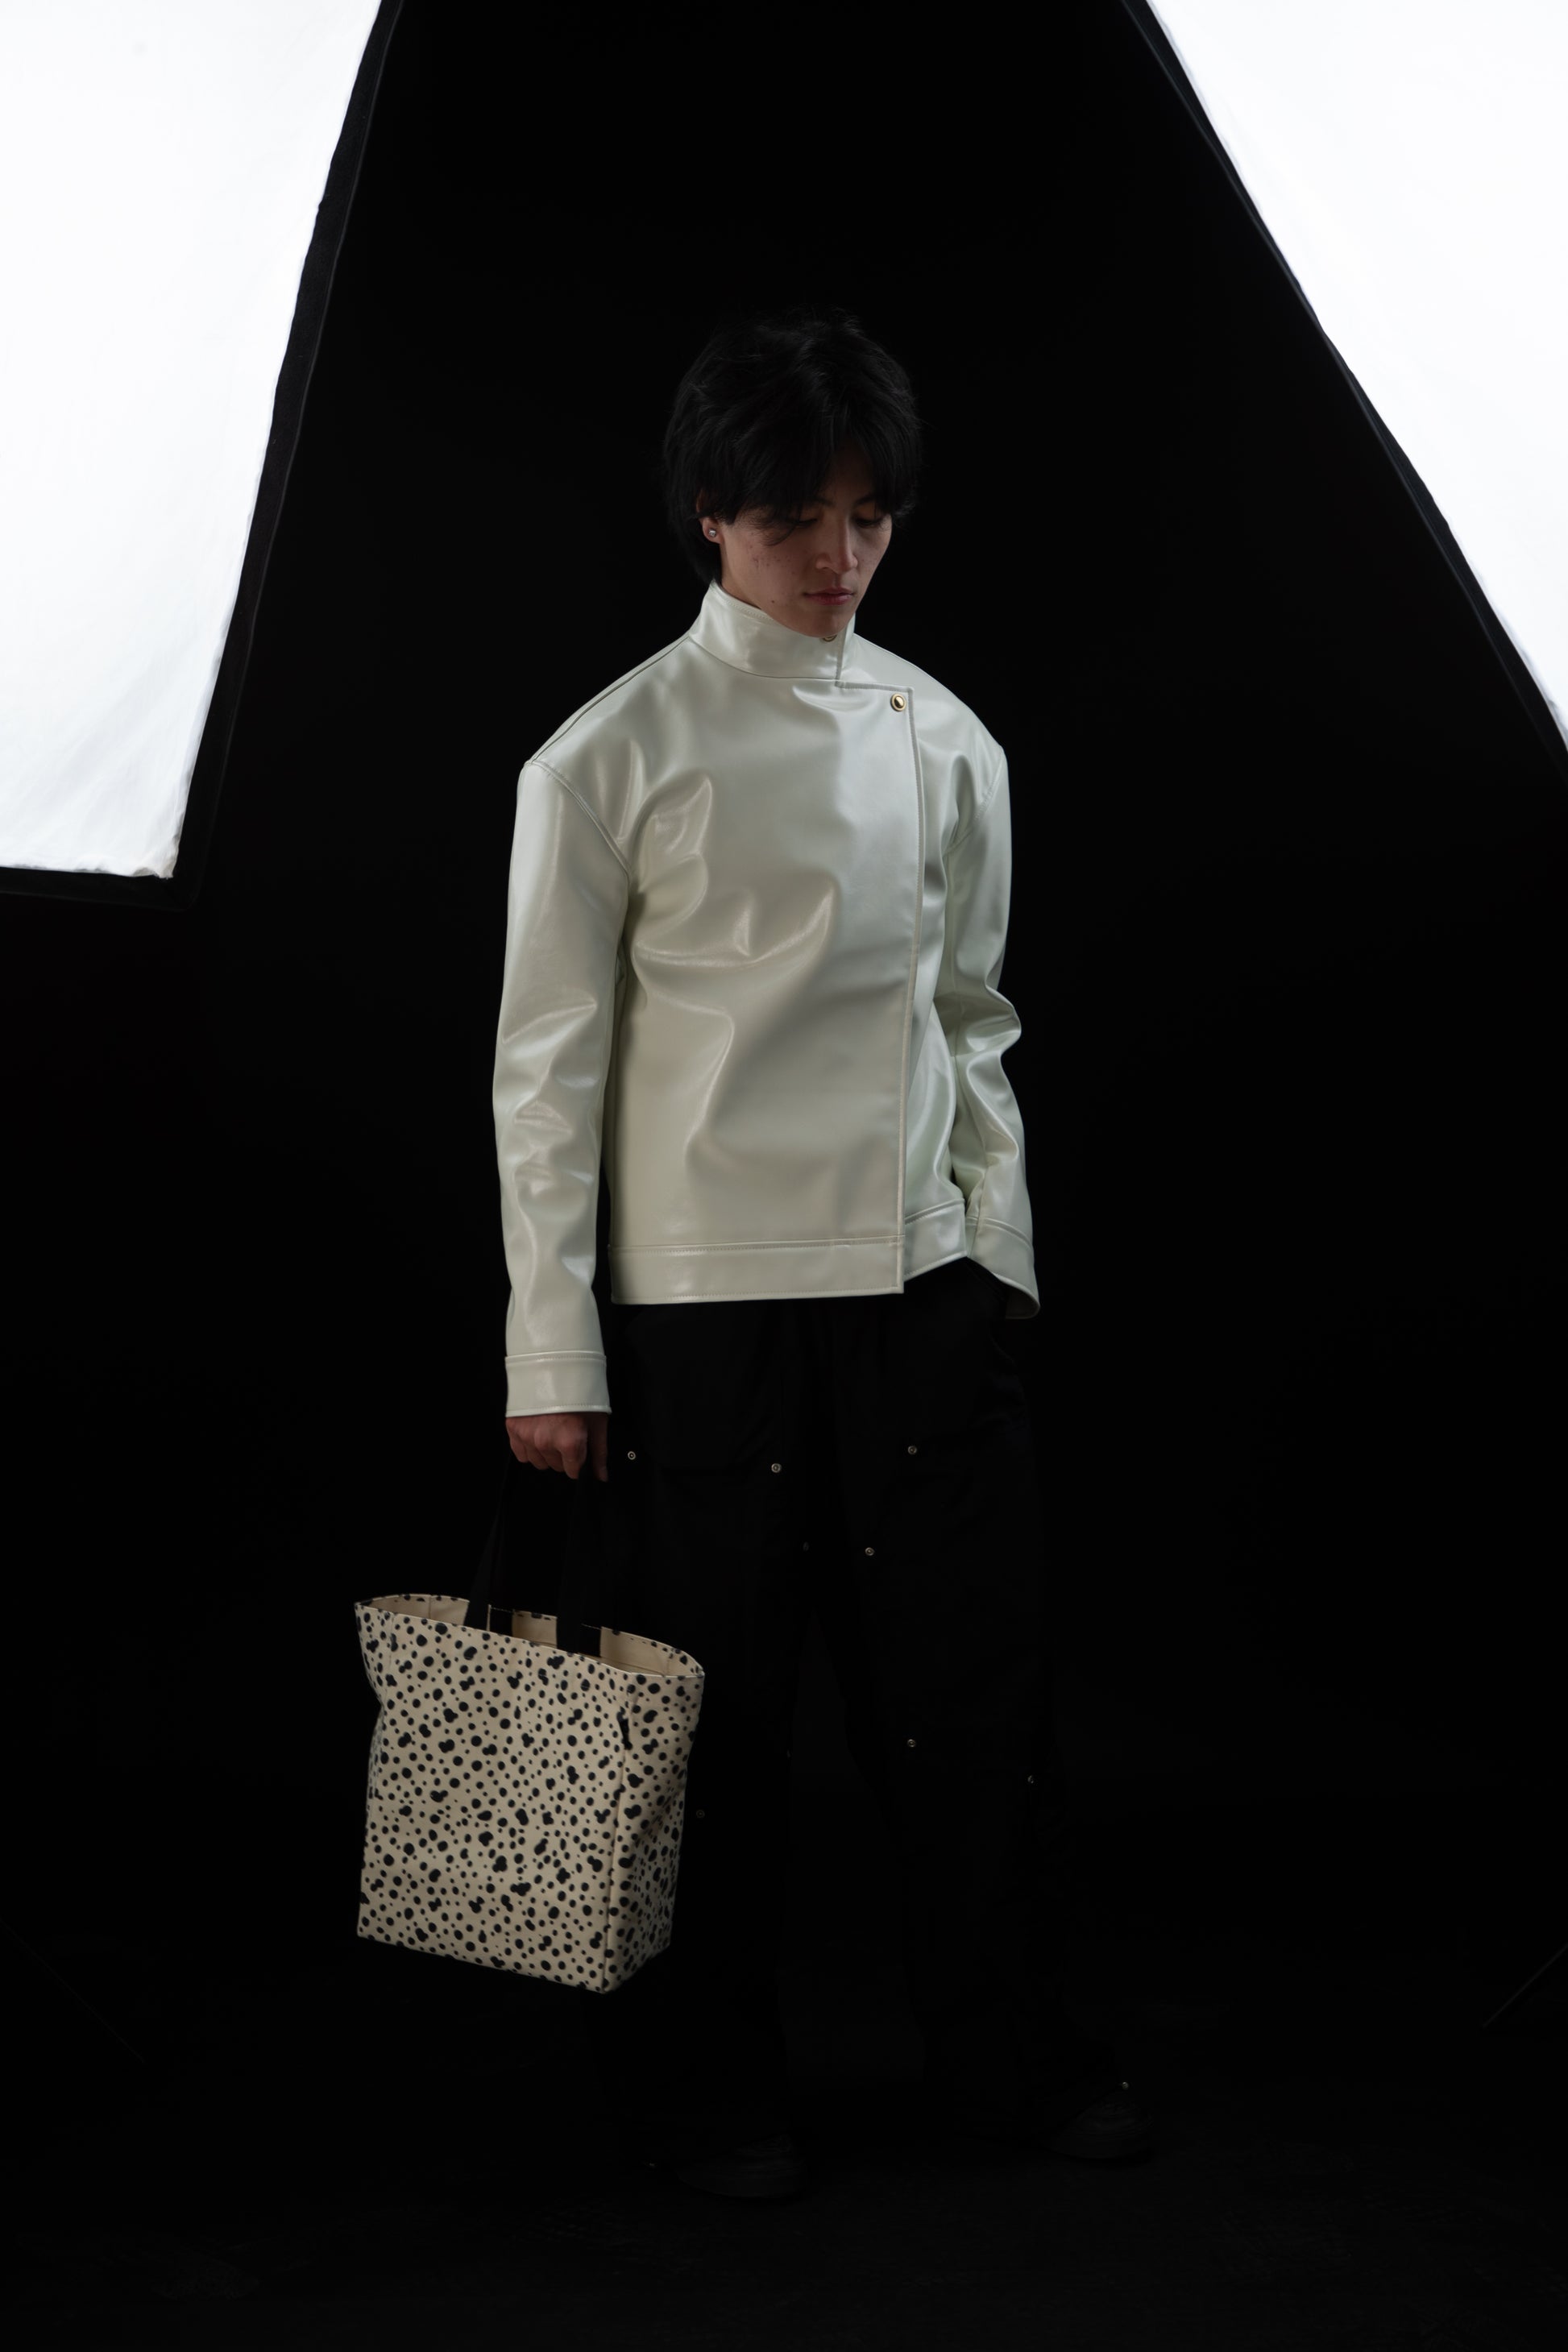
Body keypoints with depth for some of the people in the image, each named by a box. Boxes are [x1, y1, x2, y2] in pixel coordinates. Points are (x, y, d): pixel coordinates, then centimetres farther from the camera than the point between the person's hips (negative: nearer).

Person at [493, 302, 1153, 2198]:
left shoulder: (945, 743, 8)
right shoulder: (611, 756, -5)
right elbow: (548, 1061, -5)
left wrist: (997, 1257, 11)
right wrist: (550, 1343, -8)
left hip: (919, 1280, 4)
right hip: (700, 1297, -4)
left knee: (976, 1678, 10)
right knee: (712, 1708, 6)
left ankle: (1009, 2054, 30)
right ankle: (709, 2089, 27)